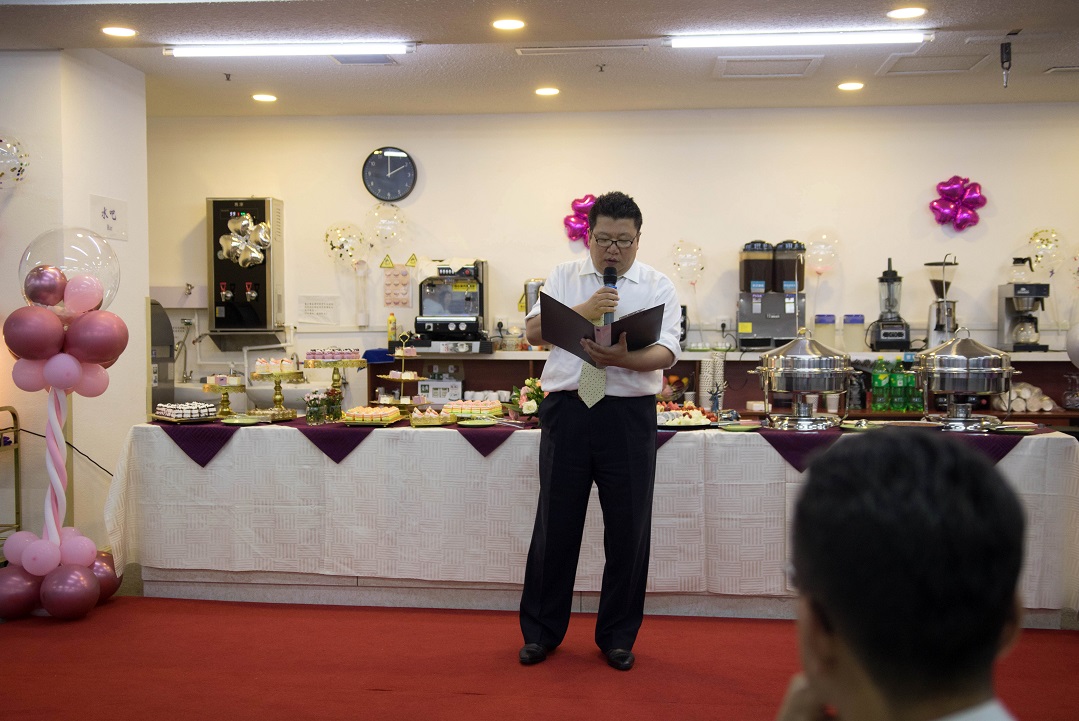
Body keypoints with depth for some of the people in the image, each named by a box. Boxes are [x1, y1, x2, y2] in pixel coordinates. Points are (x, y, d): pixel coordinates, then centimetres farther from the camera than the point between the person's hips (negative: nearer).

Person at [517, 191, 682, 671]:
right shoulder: (564, 278, 11)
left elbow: (667, 351, -6)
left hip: (629, 414, 0)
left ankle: (617, 636, 20)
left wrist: (624, 359, -26)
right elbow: (533, 331, -1)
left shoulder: (657, 286, 6)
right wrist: (583, 312, -15)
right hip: (567, 410, 1)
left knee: (628, 527, 4)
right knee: (556, 522, 7)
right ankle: (541, 631, 21)